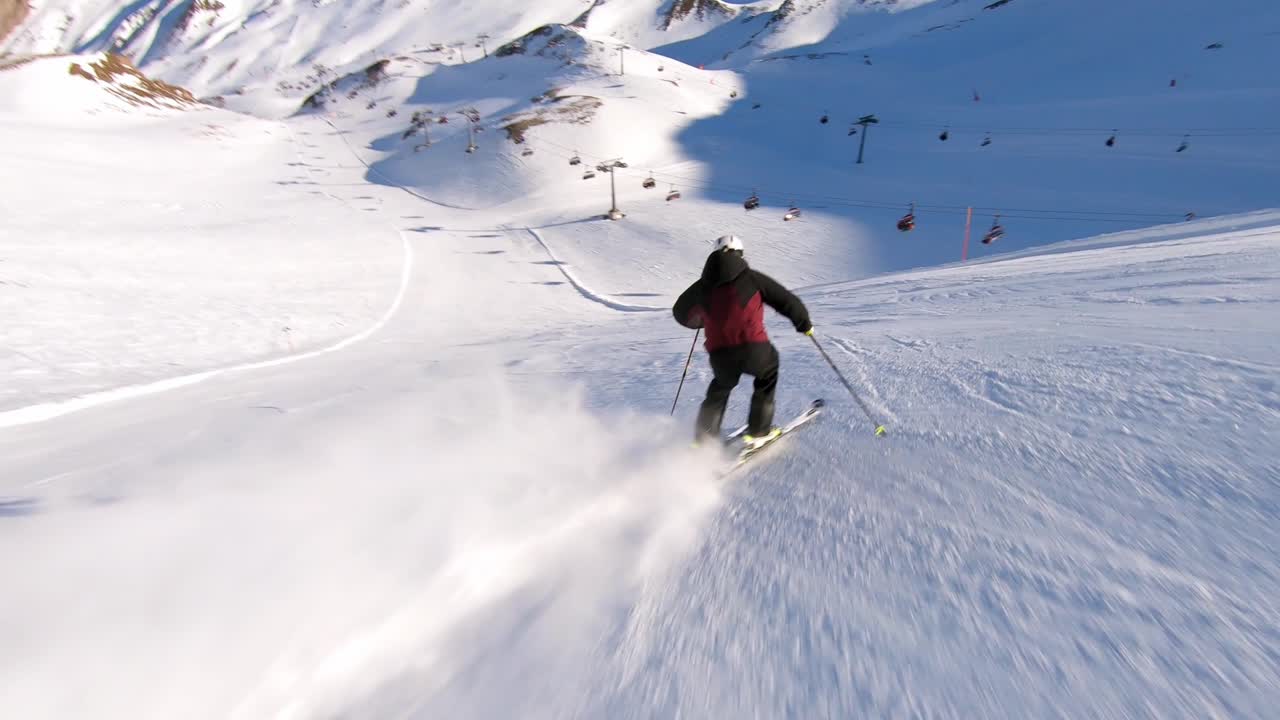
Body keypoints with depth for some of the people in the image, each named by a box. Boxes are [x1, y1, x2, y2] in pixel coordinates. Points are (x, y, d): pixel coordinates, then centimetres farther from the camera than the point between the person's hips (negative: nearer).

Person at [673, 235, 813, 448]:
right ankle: (759, 432, 31)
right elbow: (787, 301, 8)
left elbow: (682, 314, 27)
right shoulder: (752, 278, 6)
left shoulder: (702, 285, 13)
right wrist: (804, 323, 26)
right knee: (767, 374, 30)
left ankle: (704, 437, 30)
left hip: (719, 355, 3)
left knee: (721, 387, 32)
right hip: (753, 349, -2)